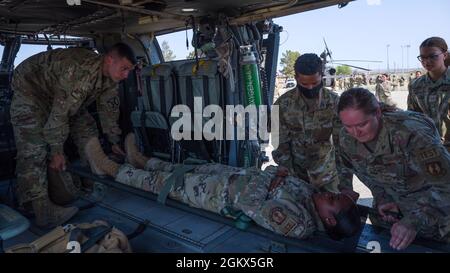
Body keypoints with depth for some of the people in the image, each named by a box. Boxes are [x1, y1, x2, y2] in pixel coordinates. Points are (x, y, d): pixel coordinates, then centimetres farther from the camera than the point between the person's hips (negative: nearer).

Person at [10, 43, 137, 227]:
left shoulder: (109, 78, -11)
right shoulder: (81, 71, -39)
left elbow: (109, 109, 1)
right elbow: (60, 113, -36)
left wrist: (114, 142, 5)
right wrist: (57, 152, -28)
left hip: (65, 96, 8)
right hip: (29, 86, -8)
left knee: (87, 129, 1)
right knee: (34, 148, -19)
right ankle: (40, 208, -21)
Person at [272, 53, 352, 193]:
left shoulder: (335, 102, -13)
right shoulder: (283, 104, -13)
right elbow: (281, 145, -8)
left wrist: (345, 184, -18)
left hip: (326, 170, 1)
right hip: (294, 168, 0)